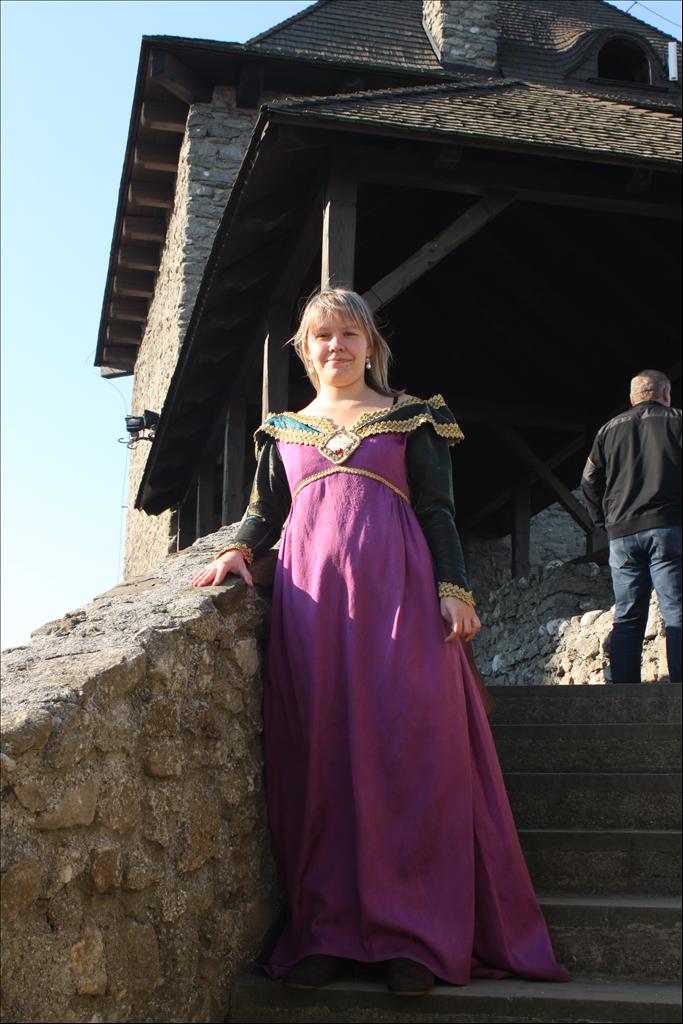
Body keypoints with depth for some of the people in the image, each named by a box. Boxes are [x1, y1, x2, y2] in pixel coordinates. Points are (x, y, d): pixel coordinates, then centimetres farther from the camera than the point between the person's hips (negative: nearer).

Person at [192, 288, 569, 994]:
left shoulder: (409, 418, 14)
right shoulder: (283, 430, 21)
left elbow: (437, 508, 7)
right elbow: (265, 510, 21)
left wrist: (453, 589, -4)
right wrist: (238, 551, 0)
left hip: (395, 589, -2)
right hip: (310, 594, 2)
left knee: (406, 743, -11)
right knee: (318, 750, -5)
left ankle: (416, 938, -7)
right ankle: (329, 931, 1)